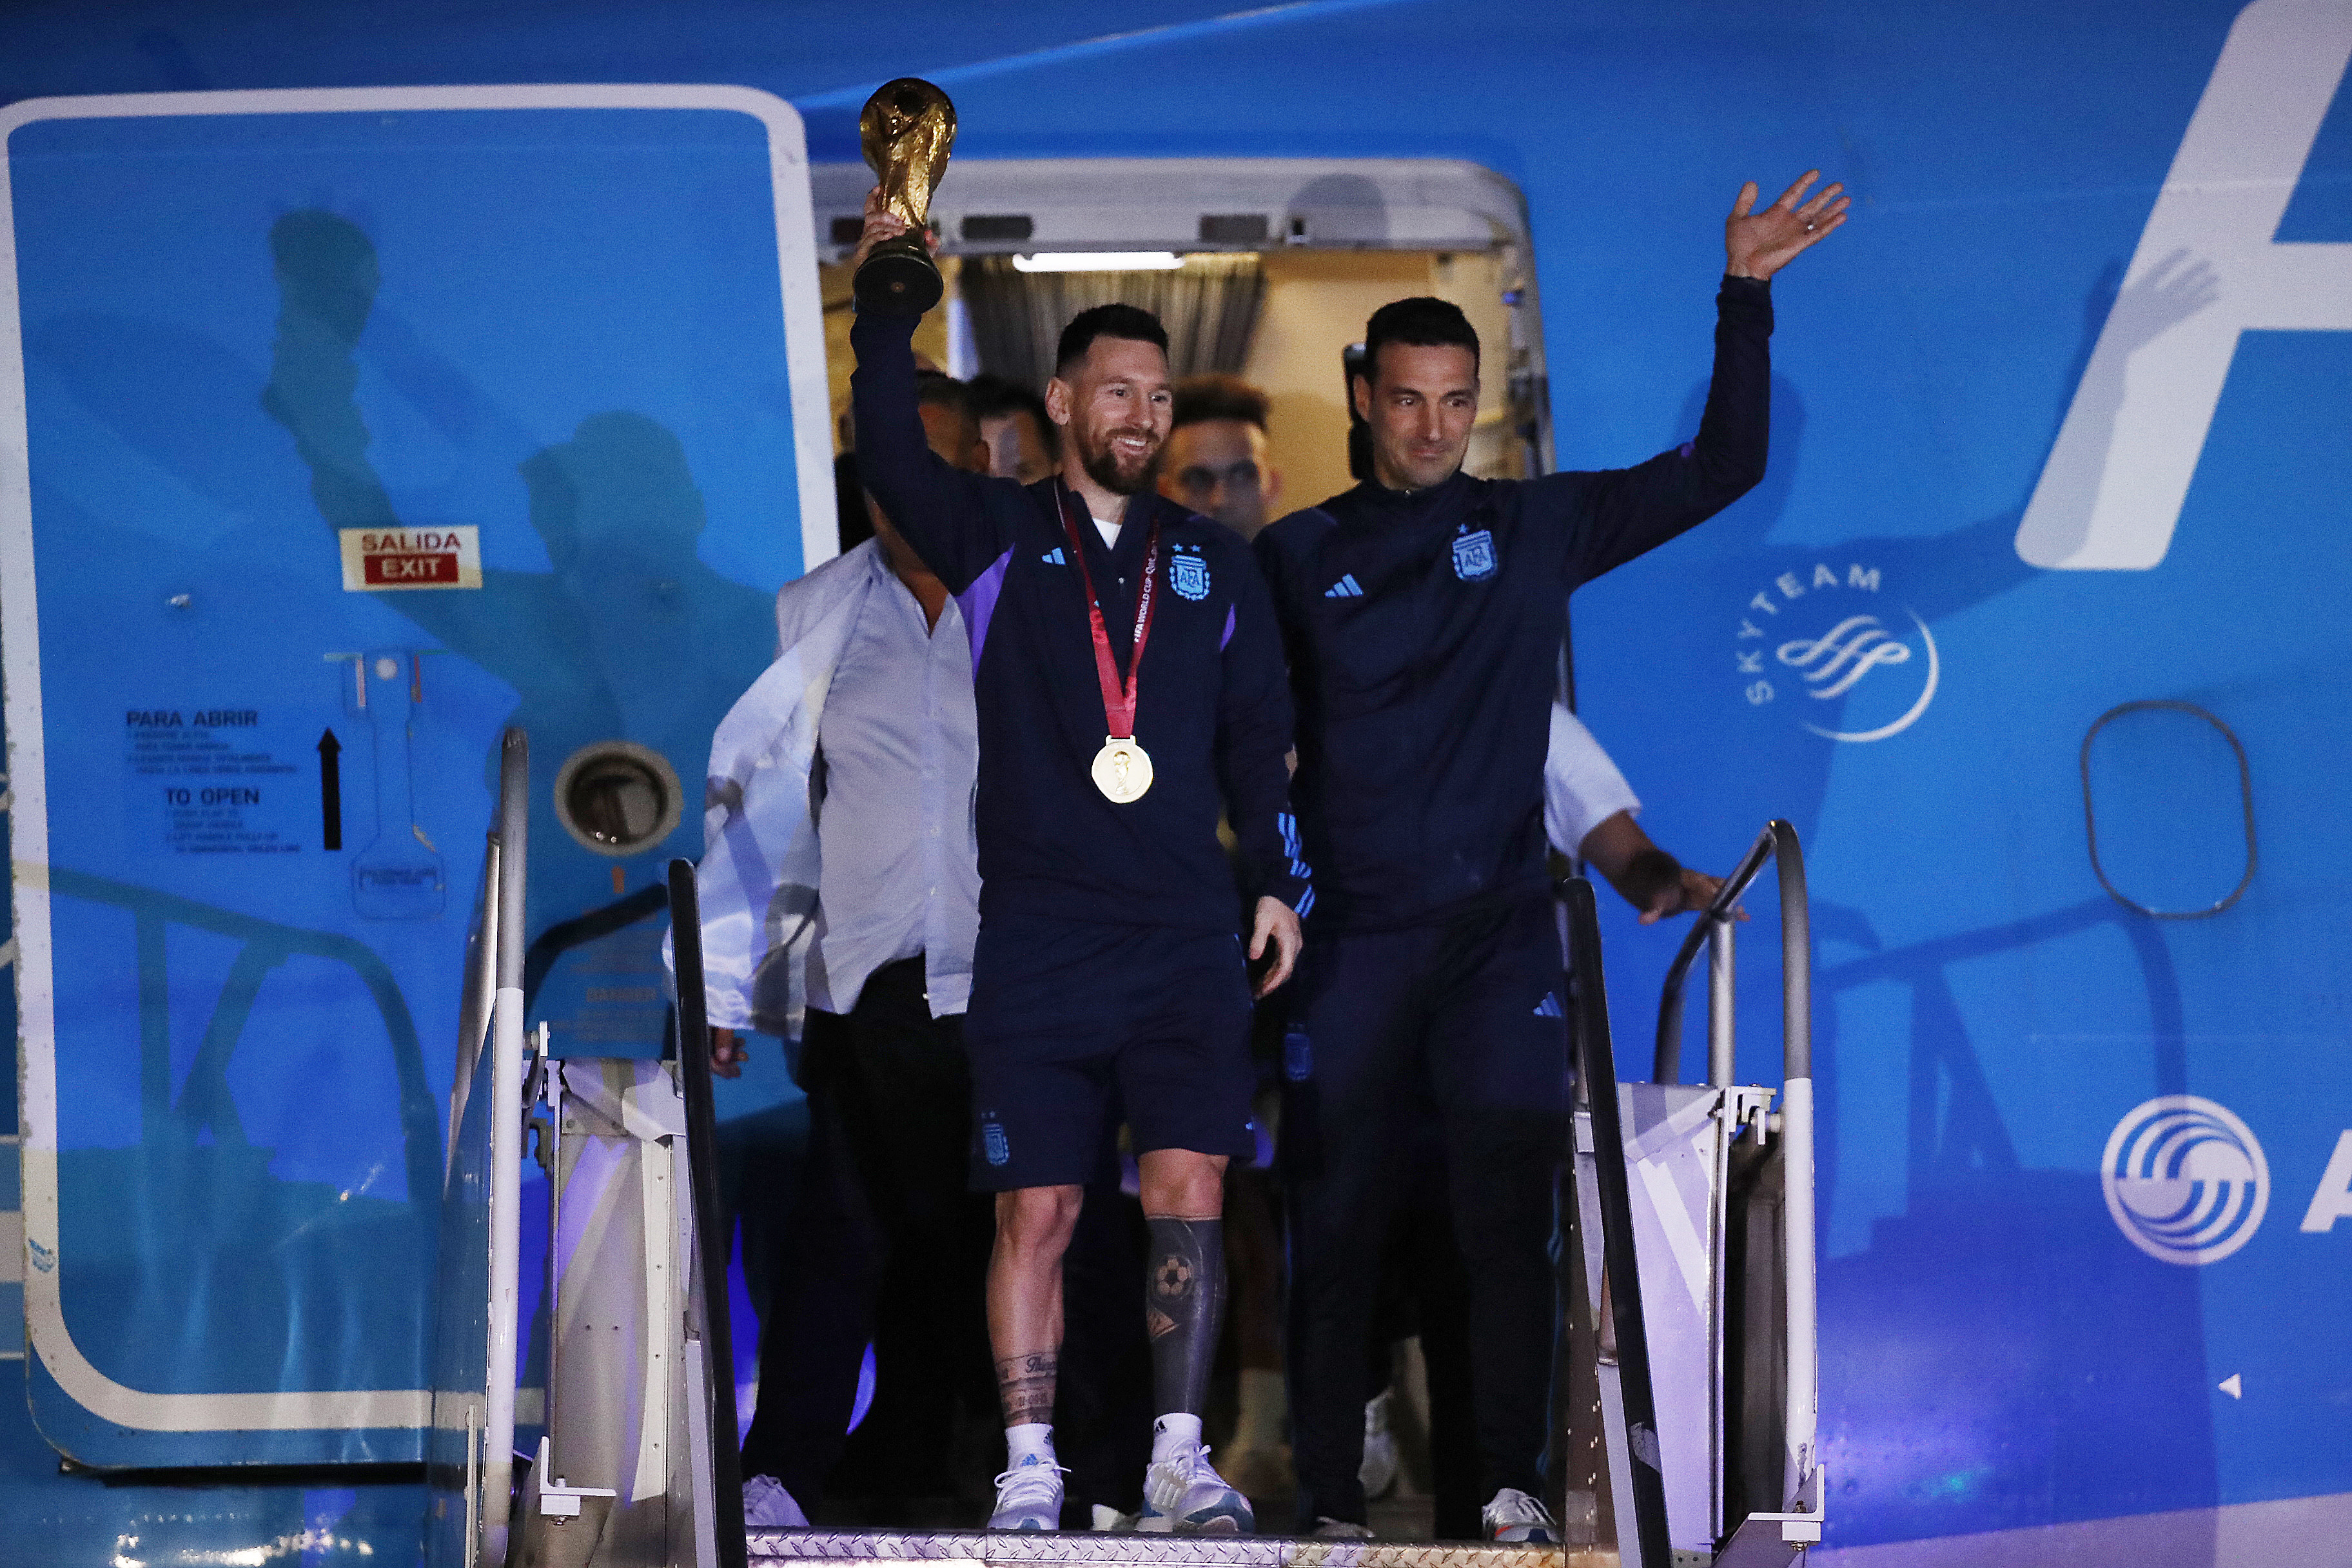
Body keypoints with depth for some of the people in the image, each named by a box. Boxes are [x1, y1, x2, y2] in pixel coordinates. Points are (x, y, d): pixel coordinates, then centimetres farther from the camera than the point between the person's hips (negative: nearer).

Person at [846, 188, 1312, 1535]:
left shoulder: (1214, 565, 14)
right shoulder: (997, 540, 7)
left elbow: (1260, 738, 16)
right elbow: (893, 457, -10)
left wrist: (1282, 884, 9)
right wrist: (889, 301, -19)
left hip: (1189, 938, 2)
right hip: (1036, 935, -2)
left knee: (1190, 1195, -4)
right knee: (1037, 1210, -2)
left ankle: (1179, 1460, 2)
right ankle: (1029, 1473, 3)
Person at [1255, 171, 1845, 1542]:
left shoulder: (1534, 528, 8)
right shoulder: (1298, 555, 6)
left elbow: (1721, 467, 7)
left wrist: (1746, 299, -1)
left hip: (1501, 929, 0)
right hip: (1354, 935, 0)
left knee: (1508, 1217, -5)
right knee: (1336, 1223, 0)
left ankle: (1512, 1485, -1)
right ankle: (1330, 1499, 5)